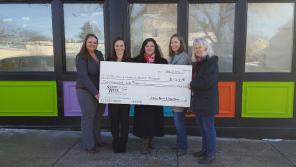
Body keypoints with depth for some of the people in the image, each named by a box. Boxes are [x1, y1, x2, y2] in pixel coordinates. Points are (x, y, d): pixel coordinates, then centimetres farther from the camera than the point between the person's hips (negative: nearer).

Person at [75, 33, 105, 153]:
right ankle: (88, 144, 12)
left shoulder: (99, 54, 7)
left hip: (99, 89, 6)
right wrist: (95, 92, -28)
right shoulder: (81, 57, -12)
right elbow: (83, 76, -20)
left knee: (98, 114, 12)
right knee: (88, 116, -1)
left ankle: (97, 139, 29)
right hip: (86, 90, -6)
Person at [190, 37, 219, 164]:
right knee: (202, 127, 16)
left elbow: (209, 81, -23)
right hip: (198, 99, 8)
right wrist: (192, 85, 1)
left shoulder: (211, 61, -13)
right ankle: (205, 149, 30)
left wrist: (192, 85, -14)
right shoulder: (197, 62, 13)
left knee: (208, 127, 0)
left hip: (208, 100, -8)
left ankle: (211, 154, 12)